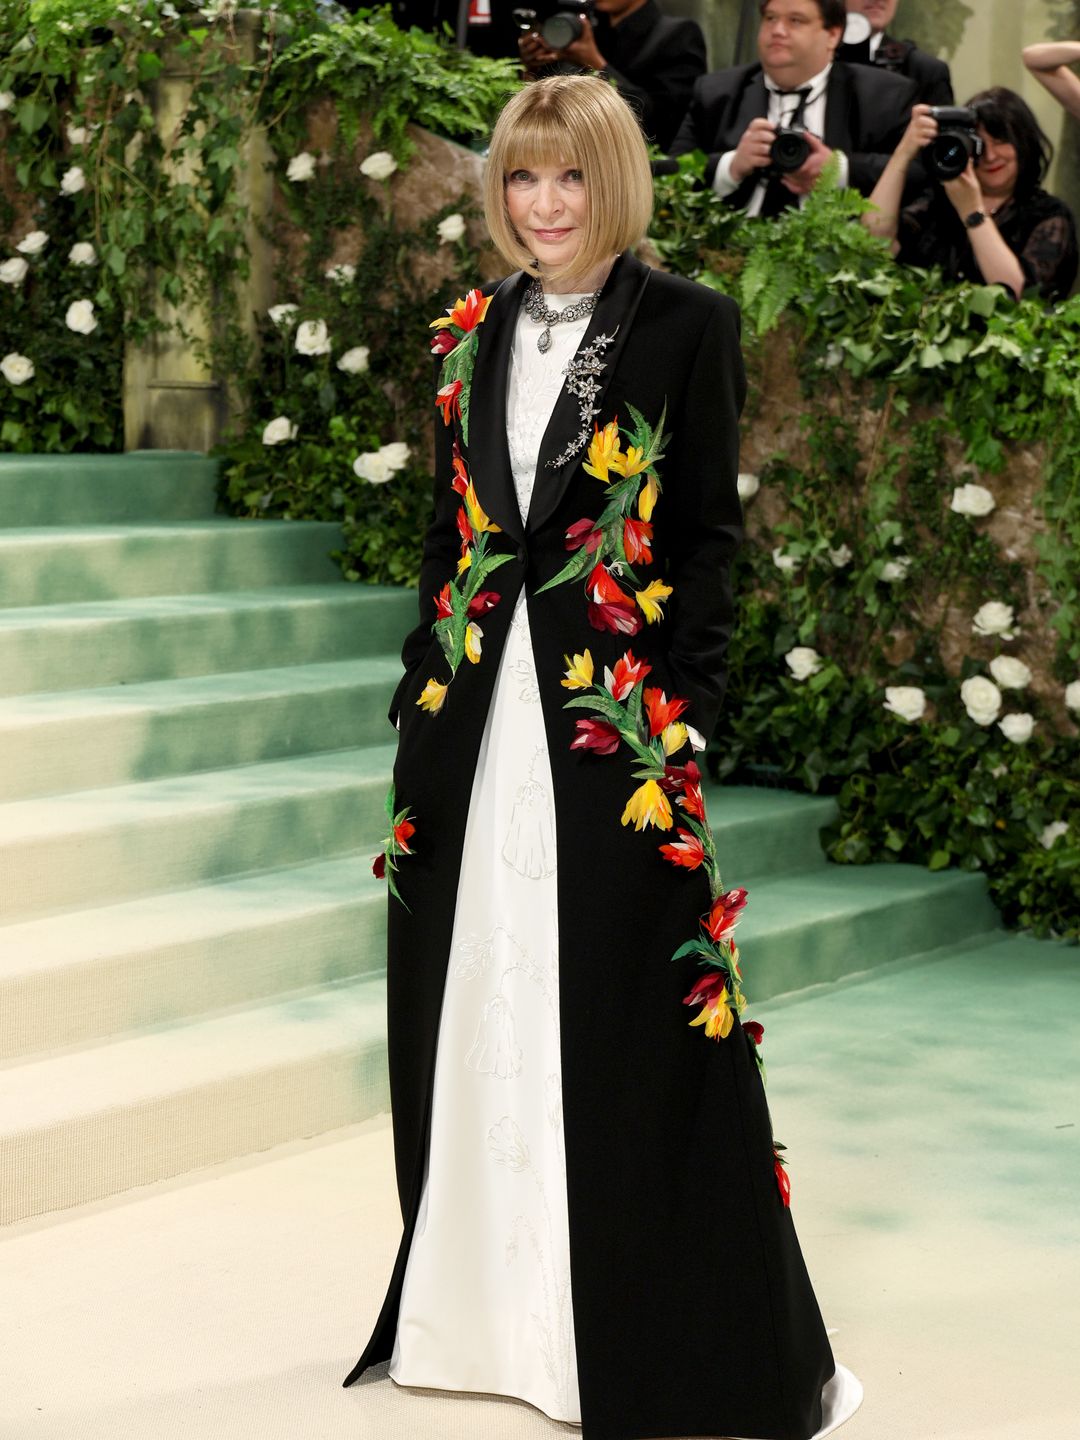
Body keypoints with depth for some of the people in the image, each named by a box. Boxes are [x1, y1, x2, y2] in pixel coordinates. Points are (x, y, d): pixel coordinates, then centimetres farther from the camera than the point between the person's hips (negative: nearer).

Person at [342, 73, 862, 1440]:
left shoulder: (687, 323, -4)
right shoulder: (477, 331, 10)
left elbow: (706, 531, -6)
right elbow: (449, 526, 14)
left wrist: (679, 715, -12)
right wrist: (424, 687, 10)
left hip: (613, 705, -5)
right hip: (479, 711, 5)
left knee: (623, 1010, -1)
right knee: (478, 1006, 11)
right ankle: (486, 1295, 26)